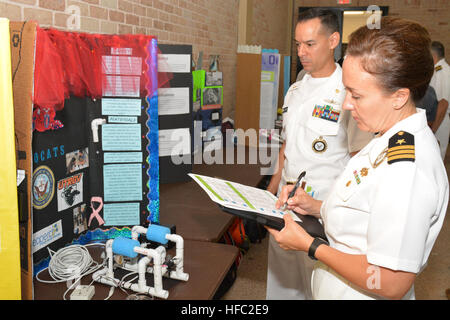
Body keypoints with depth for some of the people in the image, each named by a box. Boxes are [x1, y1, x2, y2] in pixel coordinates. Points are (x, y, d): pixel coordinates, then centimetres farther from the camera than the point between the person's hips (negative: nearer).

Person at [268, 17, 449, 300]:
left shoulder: (406, 172, -31)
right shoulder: (396, 140, 0)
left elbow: (391, 283, -28)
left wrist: (309, 245, -20)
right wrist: (317, 207, -1)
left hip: (356, 293, -8)